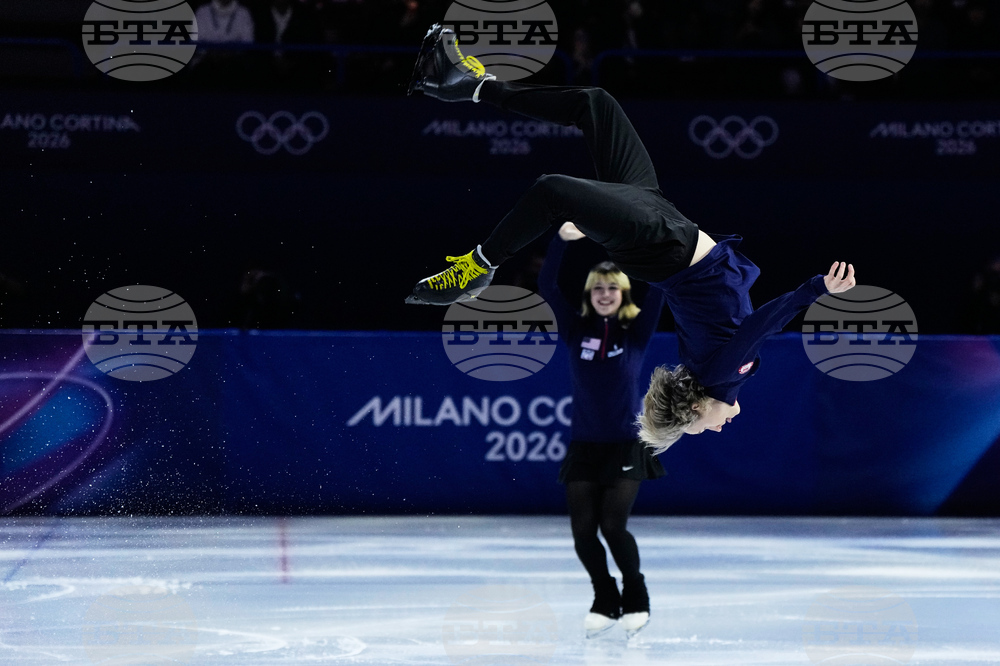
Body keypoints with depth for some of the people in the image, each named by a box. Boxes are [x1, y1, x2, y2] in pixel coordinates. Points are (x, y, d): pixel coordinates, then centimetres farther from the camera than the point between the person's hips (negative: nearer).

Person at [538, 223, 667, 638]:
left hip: (626, 446, -2)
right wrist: (562, 241, -22)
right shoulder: (577, 330, 2)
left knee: (613, 525, -14)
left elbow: (657, 291, -14)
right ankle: (605, 603, 18)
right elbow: (547, 287, -9)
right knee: (583, 530, -4)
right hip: (584, 445, 2)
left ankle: (636, 599, 8)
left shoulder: (636, 332, -1)